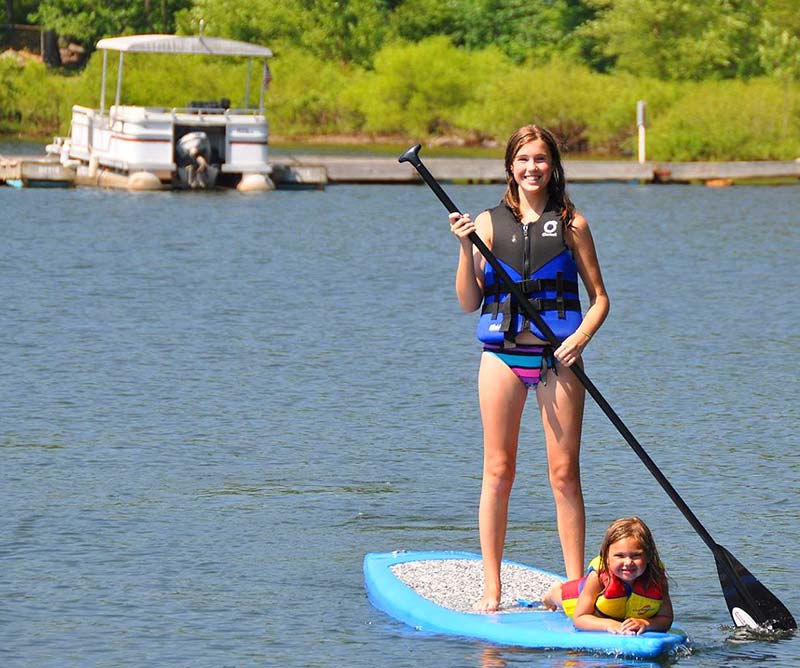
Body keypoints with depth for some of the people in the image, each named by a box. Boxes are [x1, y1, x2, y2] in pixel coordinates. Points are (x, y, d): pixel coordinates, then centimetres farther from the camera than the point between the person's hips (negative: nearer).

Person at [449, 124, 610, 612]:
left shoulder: (572, 224, 4)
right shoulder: (489, 223, 6)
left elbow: (599, 298, 6)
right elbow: (469, 302, 3)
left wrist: (581, 337, -12)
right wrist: (466, 248, -10)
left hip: (558, 356, -1)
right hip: (502, 353, 1)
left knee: (565, 472, -2)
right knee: (499, 471, 0)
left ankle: (576, 585, 4)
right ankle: (492, 590, 4)